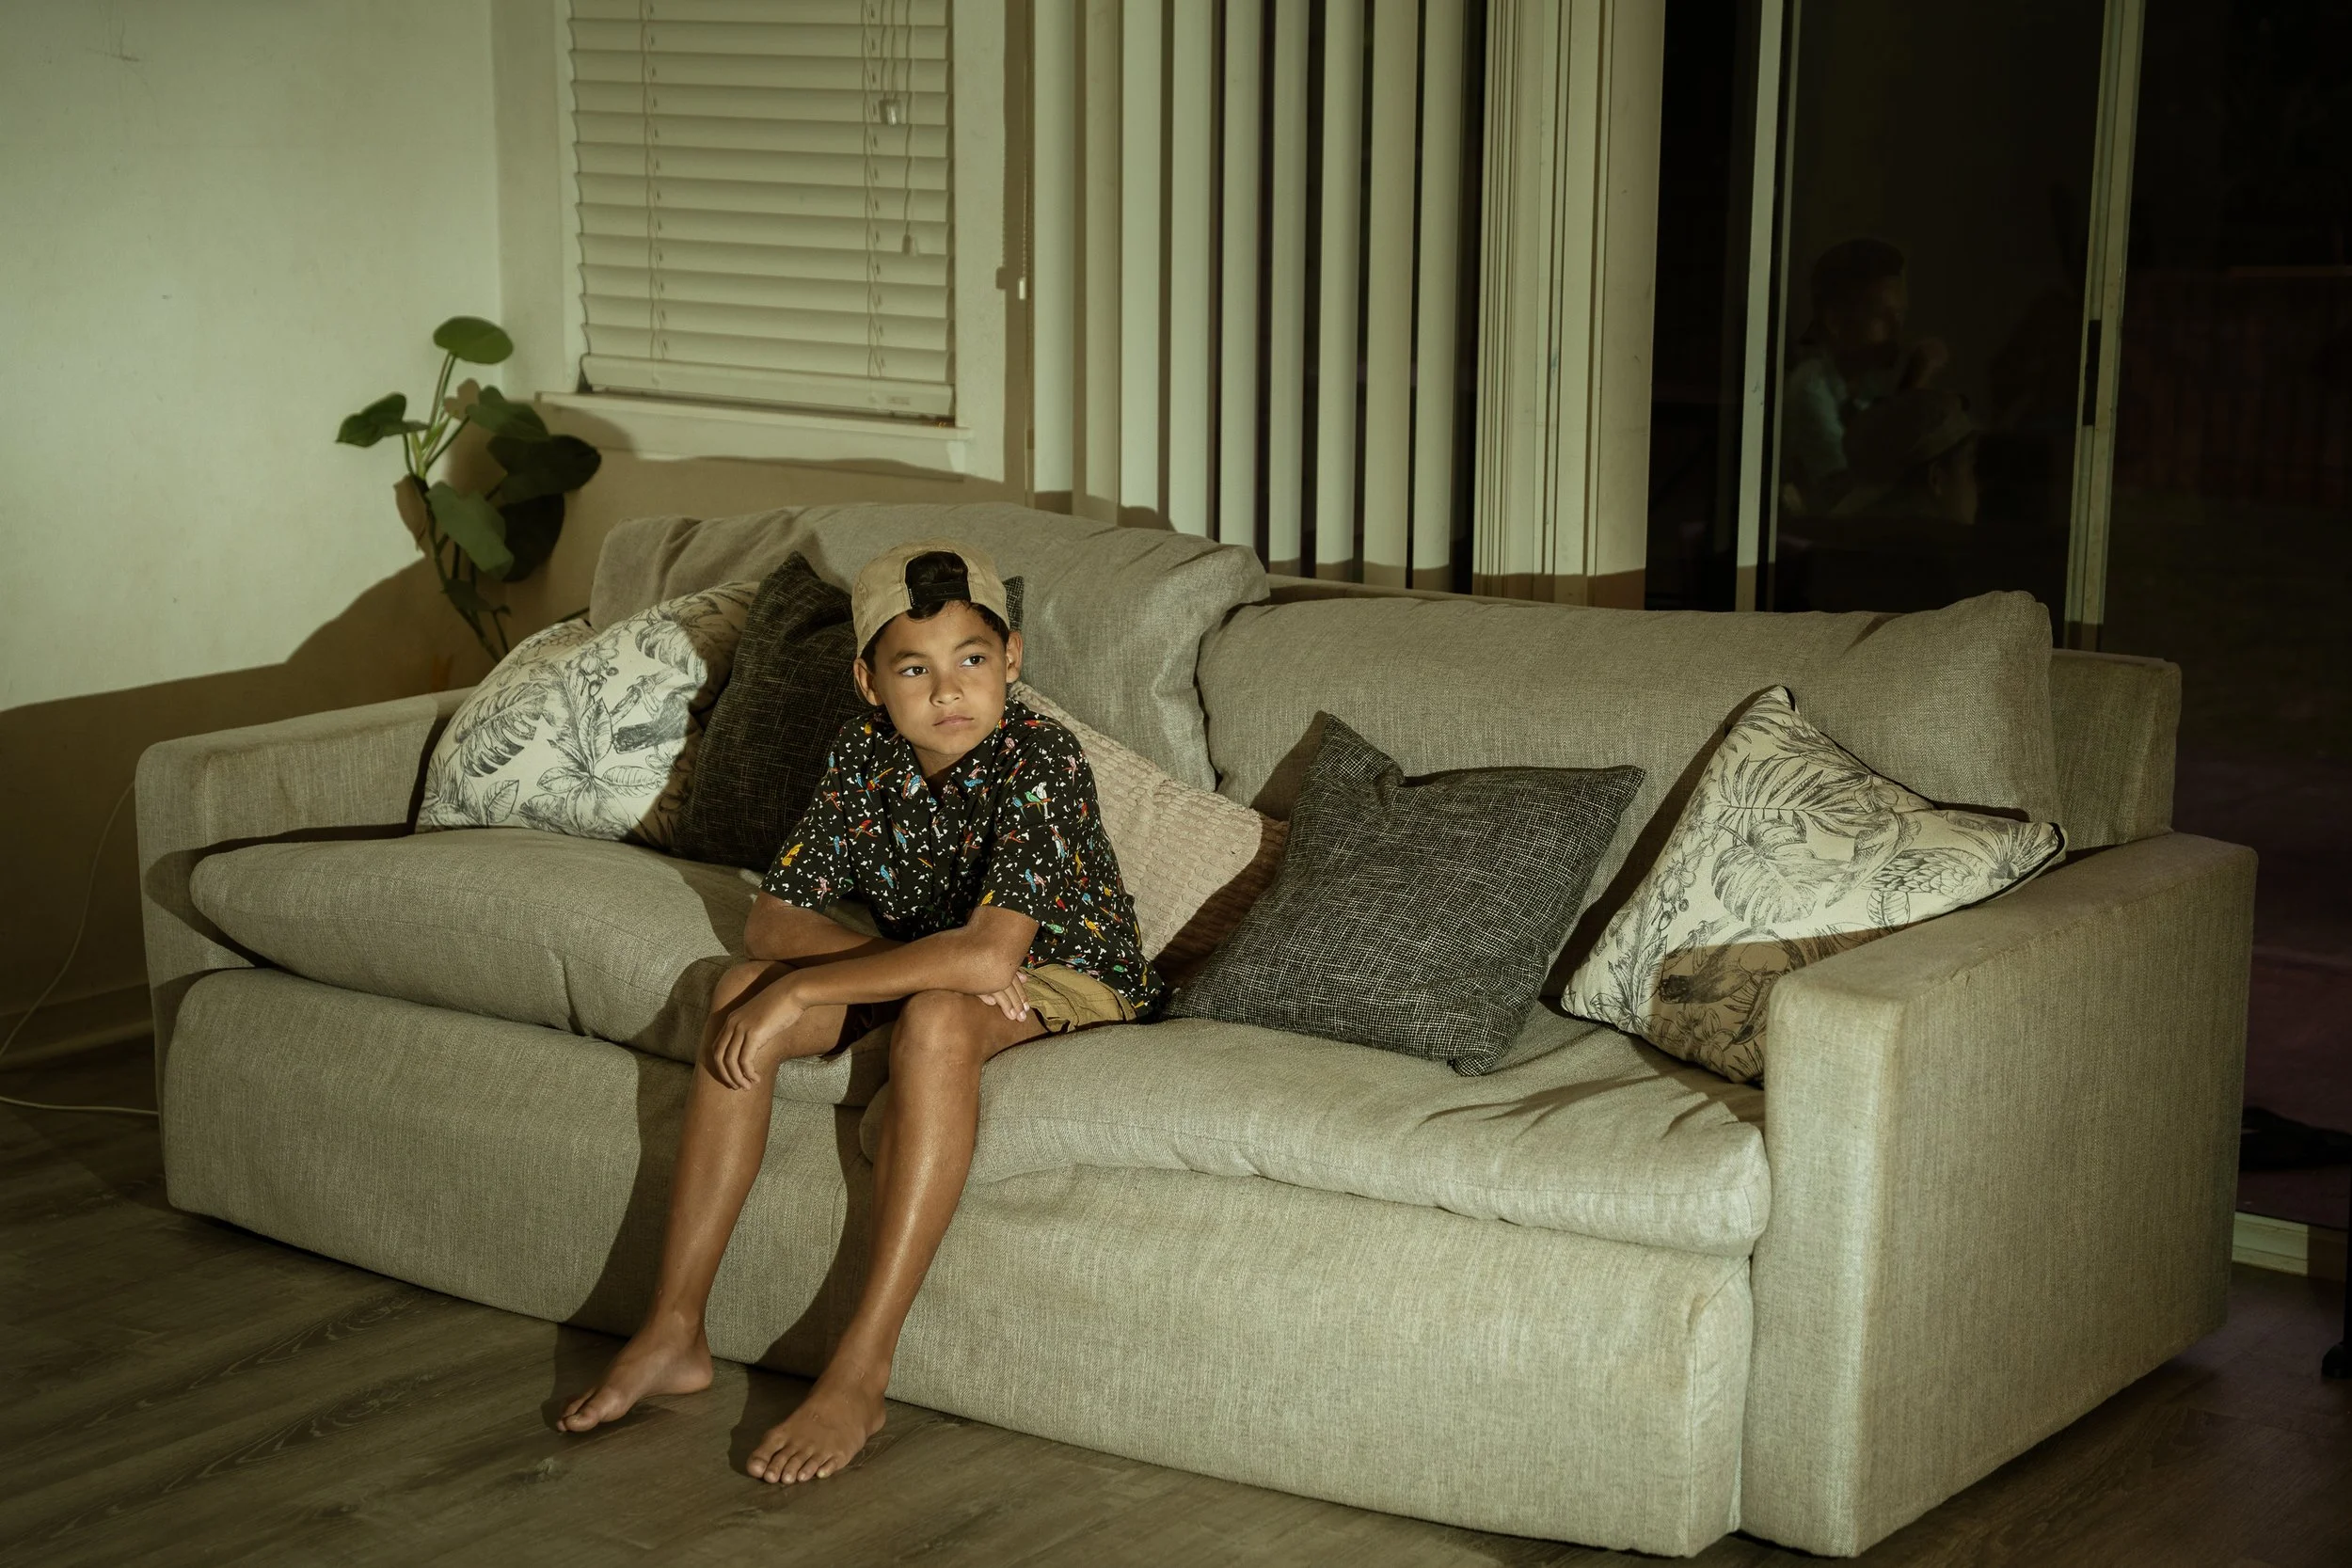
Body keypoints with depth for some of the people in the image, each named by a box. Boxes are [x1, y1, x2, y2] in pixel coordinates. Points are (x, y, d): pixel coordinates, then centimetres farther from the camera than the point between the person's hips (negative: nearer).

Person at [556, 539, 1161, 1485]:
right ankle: (674, 1333, -10)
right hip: (920, 968, 6)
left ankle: (860, 1375, -35)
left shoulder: (1039, 758, -27)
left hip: (1067, 979, -6)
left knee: (936, 1019, -37)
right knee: (742, 991, -14)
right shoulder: (866, 751, -9)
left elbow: (990, 953, -39)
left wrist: (802, 991, -34)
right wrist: (922, 959, -27)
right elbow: (773, 915, -11)